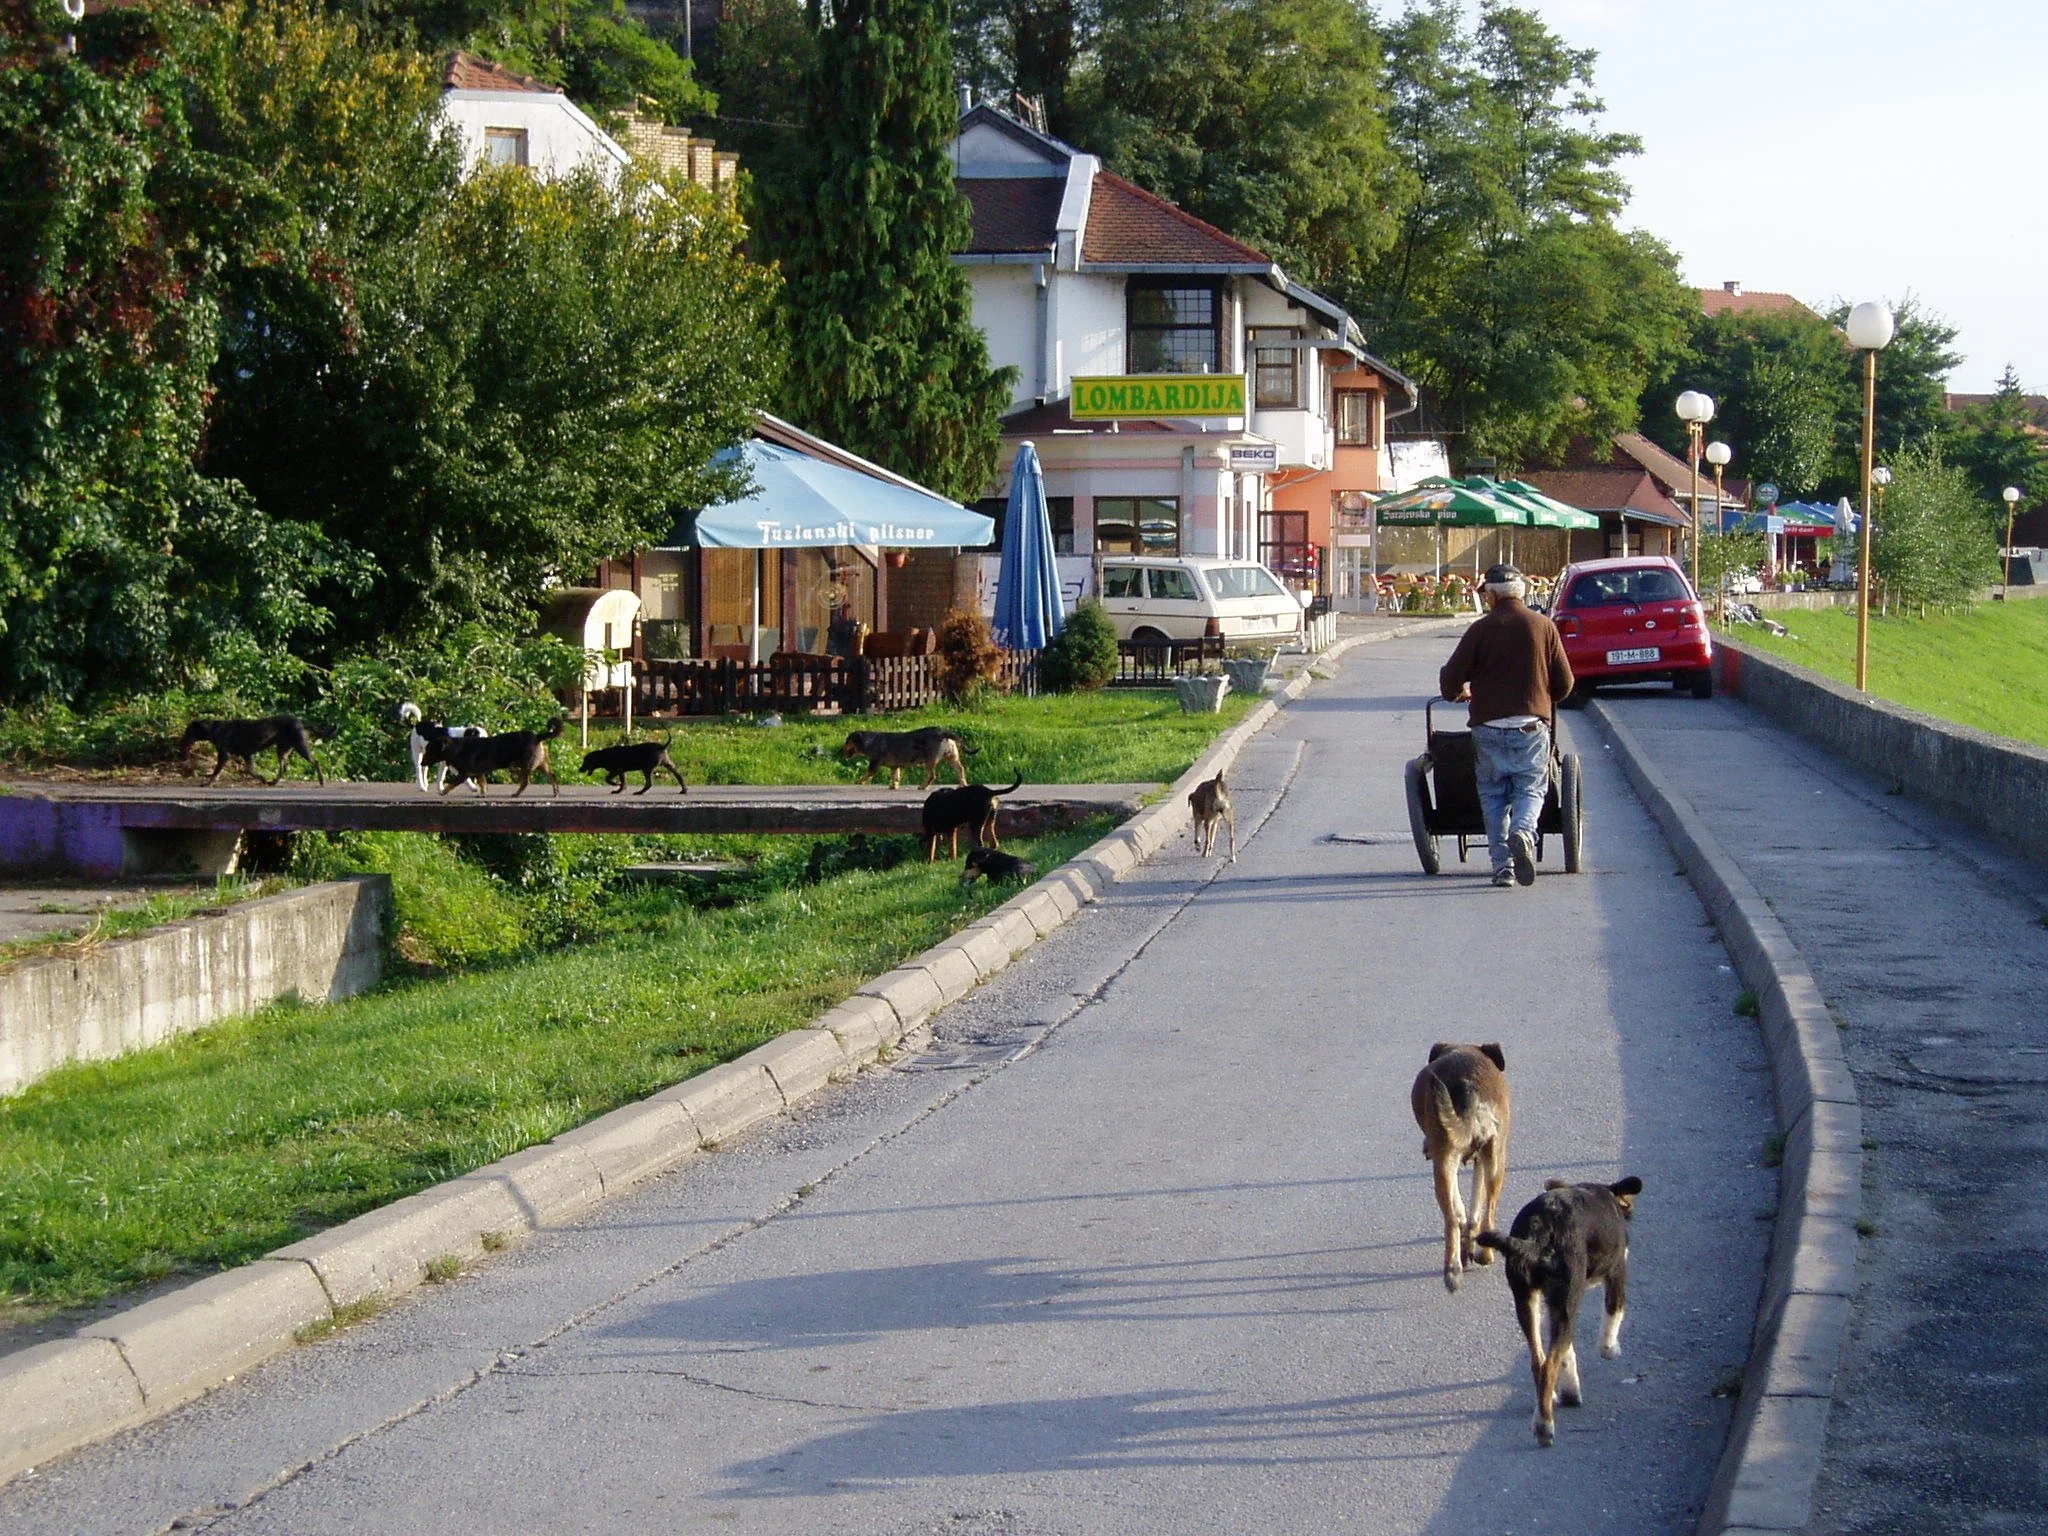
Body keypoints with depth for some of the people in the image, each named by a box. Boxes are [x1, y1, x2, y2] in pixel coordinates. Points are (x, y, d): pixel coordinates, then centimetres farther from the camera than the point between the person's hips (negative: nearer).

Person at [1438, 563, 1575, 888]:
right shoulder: (1544, 627, 2)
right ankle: (1523, 832, -23)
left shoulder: (1481, 630, -3)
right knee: (1531, 788, 8)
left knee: (1493, 795, 10)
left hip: (1489, 728, 0)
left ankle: (1503, 866, 4)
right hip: (1532, 727, 1)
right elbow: (1564, 682, 5)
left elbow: (1450, 678, -2)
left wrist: (1459, 692, 22)